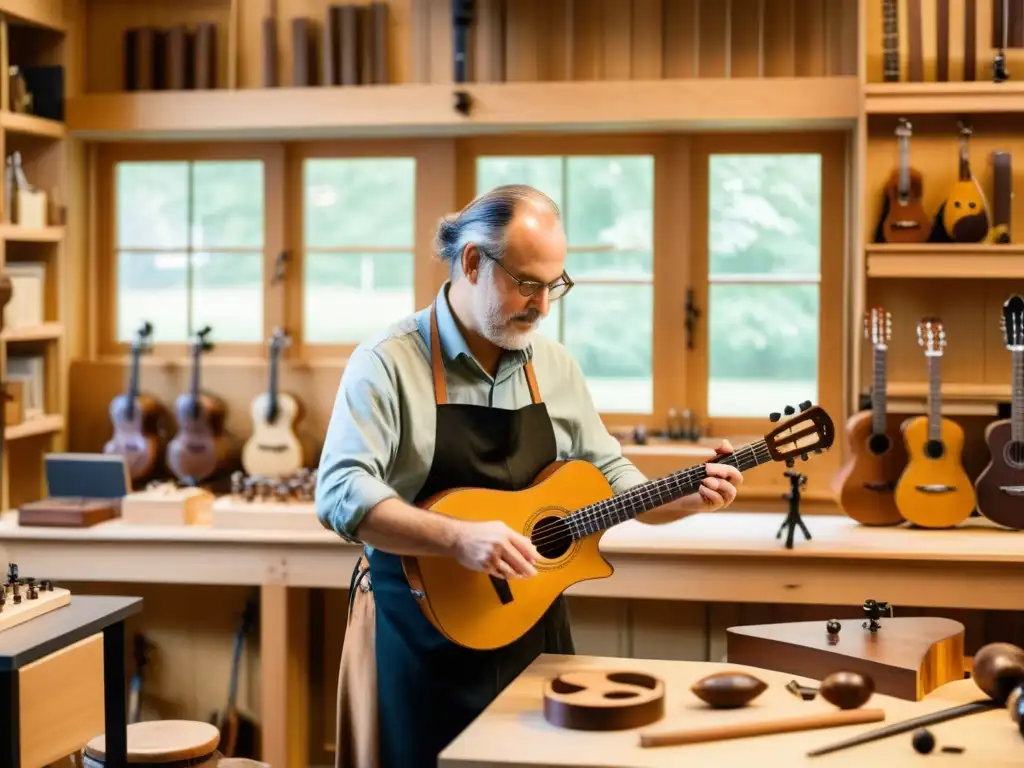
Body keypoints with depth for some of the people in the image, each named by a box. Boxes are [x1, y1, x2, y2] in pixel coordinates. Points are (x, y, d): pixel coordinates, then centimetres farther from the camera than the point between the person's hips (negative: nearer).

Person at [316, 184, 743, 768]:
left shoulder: (556, 366, 7)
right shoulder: (390, 363, -12)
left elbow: (610, 476, 15)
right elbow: (342, 493, -23)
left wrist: (690, 498, -3)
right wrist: (459, 537, -34)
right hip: (423, 635, -5)